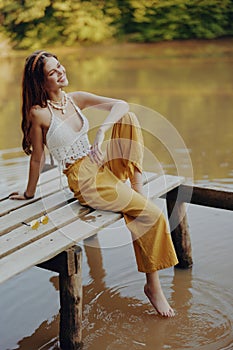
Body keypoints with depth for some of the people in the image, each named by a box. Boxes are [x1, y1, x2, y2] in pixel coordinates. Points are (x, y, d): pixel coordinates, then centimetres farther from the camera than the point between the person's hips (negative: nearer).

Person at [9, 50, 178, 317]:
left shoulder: (76, 99, 5)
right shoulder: (39, 113, -12)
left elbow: (120, 104, -6)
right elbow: (37, 158, -2)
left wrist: (101, 132, -24)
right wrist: (29, 193, 8)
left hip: (103, 167, 6)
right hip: (83, 180, -6)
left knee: (128, 118, -13)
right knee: (152, 215, -16)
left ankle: (138, 190, -11)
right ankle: (152, 285, -2)